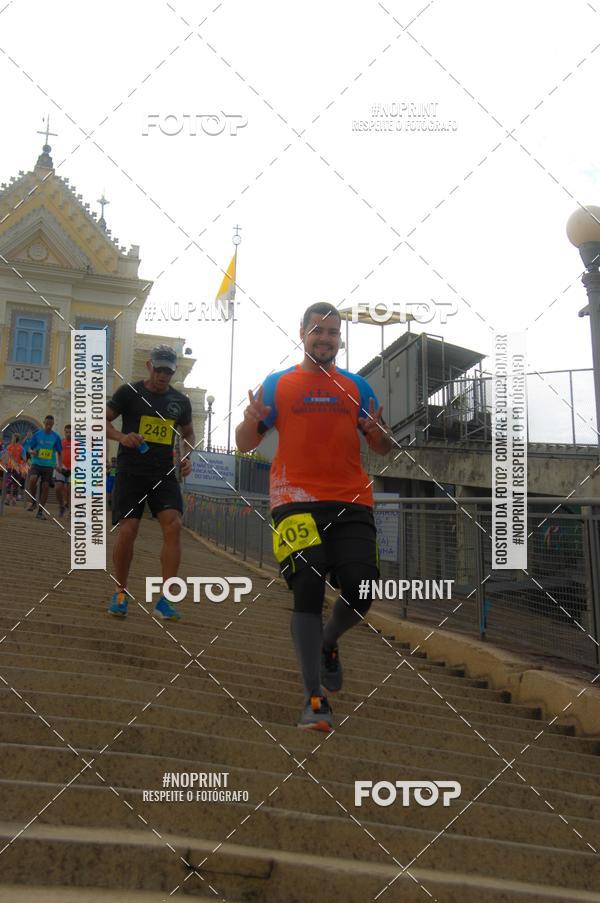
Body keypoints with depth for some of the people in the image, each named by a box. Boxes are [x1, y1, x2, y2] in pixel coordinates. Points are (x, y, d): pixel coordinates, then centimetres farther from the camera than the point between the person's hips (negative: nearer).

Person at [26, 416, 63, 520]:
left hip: (49, 466, 1)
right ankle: (33, 502, -6)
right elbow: (29, 449, 7)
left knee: (45, 488, -3)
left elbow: (58, 452, 10)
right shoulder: (37, 434, 3)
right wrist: (32, 452, -17)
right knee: (32, 479, -27)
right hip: (36, 464, -1)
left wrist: (59, 464, -5)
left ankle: (40, 512, 8)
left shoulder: (56, 437, 4)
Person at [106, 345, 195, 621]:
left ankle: (164, 601, -12)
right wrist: (121, 437, -18)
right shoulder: (129, 392, 1)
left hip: (164, 474, 3)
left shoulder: (180, 401, 11)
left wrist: (187, 456, 7)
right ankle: (120, 593, 12)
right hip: (131, 472, -3)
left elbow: (188, 433, 26)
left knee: (174, 526, -16)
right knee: (127, 531, -11)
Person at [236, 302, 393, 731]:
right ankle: (315, 699, -4)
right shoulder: (277, 385, 11)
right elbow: (245, 445, 10)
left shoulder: (357, 386, 15)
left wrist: (377, 431, -8)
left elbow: (384, 448, 16)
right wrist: (251, 422, -13)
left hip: (352, 503, 2)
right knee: (308, 593, -11)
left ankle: (328, 644, 28)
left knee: (362, 592, -7)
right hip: (297, 500, -2)